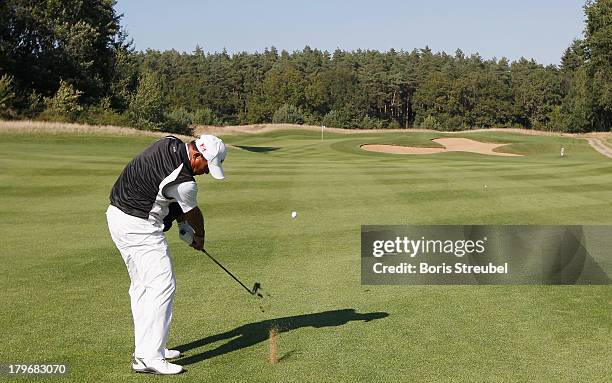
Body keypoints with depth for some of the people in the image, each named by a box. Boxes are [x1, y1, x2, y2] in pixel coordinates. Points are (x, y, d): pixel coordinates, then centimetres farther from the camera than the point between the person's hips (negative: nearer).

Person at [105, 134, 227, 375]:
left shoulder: (169, 143, 1)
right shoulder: (183, 182, -23)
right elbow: (194, 214, -2)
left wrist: (177, 211, 12)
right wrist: (199, 236, 19)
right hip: (138, 226, -10)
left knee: (142, 285, 15)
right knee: (162, 284, -10)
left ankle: (145, 349, 23)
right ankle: (149, 358, -11)